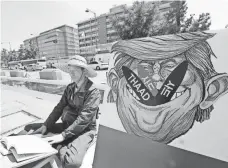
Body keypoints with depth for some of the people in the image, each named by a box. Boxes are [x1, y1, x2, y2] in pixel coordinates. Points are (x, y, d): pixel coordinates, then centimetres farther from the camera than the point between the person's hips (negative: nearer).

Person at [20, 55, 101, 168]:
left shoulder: (93, 92, -17)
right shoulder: (70, 88, 6)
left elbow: (84, 119, -21)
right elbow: (59, 108, 6)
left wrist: (63, 135, -21)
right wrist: (45, 126, -4)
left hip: (84, 130, -6)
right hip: (66, 125, 7)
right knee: (29, 128, 4)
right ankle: (60, 146, -6)